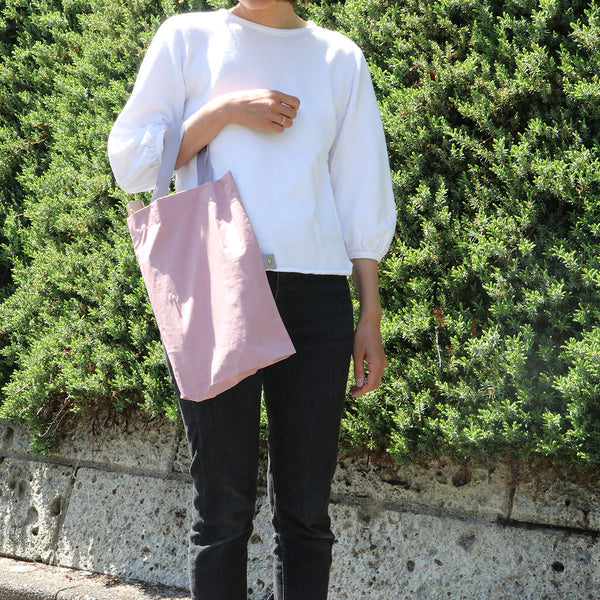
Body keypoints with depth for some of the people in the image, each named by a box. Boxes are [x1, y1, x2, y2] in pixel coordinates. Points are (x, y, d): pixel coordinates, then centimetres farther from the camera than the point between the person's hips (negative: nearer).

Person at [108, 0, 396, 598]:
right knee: (222, 507, -2)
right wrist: (226, 109, -6)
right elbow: (130, 161, 6)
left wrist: (370, 316, 9)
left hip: (316, 295, 2)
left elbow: (362, 196, 15)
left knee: (306, 510, 3)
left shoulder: (339, 57, 15)